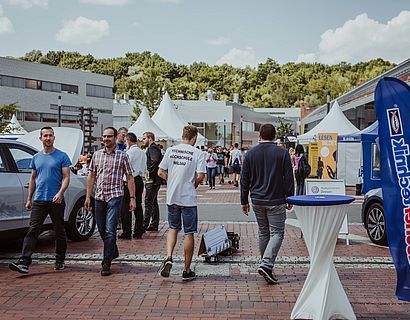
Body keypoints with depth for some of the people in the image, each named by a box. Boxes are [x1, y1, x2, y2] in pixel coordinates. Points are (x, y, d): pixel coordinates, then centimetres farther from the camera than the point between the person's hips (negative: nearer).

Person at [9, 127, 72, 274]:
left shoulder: (62, 156, 0)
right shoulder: (36, 157, 13)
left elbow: (66, 177, -5)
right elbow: (33, 179, 19)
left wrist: (60, 193, -20)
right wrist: (29, 199, 15)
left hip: (56, 200, -3)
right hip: (38, 200, 3)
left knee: (59, 232, 8)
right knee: (32, 230, -6)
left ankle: (60, 261, 21)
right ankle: (24, 262, -10)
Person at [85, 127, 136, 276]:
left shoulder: (122, 156, 1)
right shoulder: (96, 155, 11)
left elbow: (129, 178, 2)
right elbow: (91, 176, 14)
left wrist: (132, 198, -4)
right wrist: (88, 196, 8)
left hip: (115, 196, -4)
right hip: (99, 197, 5)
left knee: (110, 231, -11)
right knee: (102, 230, 13)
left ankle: (106, 263, -6)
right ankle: (113, 252, 37)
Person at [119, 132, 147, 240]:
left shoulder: (129, 152, -11)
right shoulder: (143, 153, 12)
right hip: (140, 180, 7)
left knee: (126, 207, -2)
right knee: (138, 206, 10)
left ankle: (127, 233, -1)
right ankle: (138, 232, 14)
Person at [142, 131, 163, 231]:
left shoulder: (153, 148, -11)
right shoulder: (153, 148, 20)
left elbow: (155, 161, -27)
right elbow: (159, 161, 22)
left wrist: (149, 173, -20)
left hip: (152, 180, -11)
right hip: (155, 180, 11)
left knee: (149, 203, -9)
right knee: (154, 202, 12)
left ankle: (145, 225, -9)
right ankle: (154, 225, 18)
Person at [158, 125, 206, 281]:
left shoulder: (170, 150, 3)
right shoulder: (198, 153, -8)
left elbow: (161, 172, 3)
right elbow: (200, 176, -15)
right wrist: (194, 184, 5)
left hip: (172, 197, 3)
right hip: (188, 198, -3)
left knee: (173, 228, 21)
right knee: (189, 233, 6)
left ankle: (168, 257, 0)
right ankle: (187, 271, 14)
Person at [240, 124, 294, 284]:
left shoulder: (250, 153, 3)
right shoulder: (282, 153, -5)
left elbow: (244, 180, 5)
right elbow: (289, 179, -4)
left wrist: (244, 201, 12)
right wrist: (290, 199, 6)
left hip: (257, 201, 4)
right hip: (276, 201, -3)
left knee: (263, 233, 16)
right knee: (277, 233, 1)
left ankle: (266, 265, 22)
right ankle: (266, 264, -15)